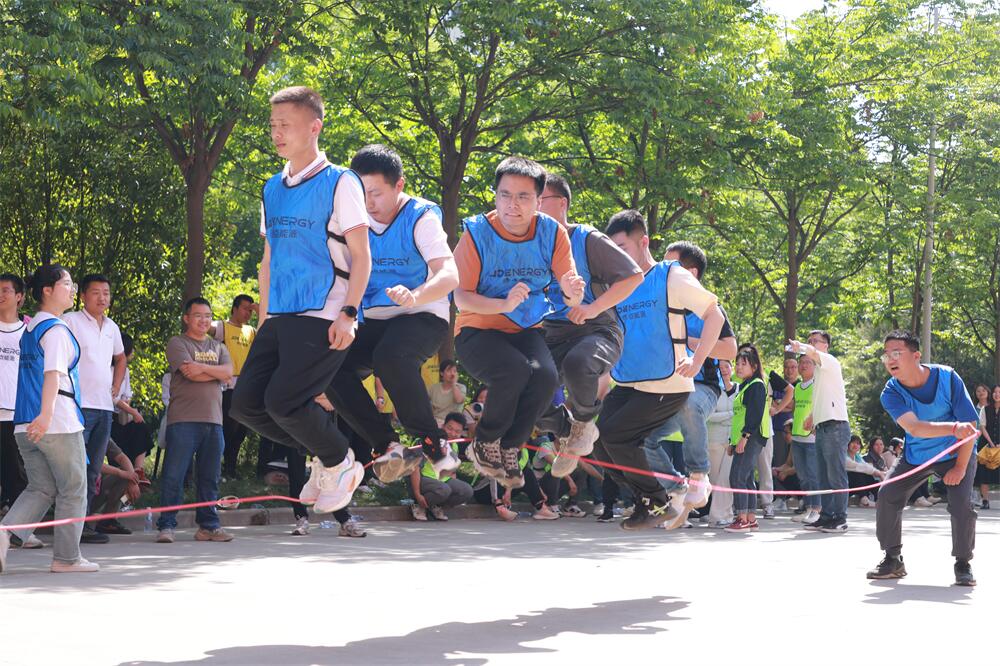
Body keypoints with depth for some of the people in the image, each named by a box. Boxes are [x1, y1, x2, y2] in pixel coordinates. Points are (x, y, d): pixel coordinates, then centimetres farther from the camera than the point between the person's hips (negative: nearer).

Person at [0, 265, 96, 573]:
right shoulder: (56, 330, -11)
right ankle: (67, 557, 8)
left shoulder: (29, 329, 16)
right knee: (73, 490, 4)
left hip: (27, 424, 8)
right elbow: (53, 373, -23)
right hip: (60, 423, -8)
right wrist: (46, 414, -33)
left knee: (41, 489, 11)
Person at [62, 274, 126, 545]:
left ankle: (84, 524, 12)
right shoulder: (70, 321, -4)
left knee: (93, 470, 8)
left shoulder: (112, 327, 17)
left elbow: (120, 358, 33)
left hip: (105, 407, 7)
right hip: (79, 405, -7)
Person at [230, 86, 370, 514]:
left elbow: (361, 256, -7)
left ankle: (341, 464, 7)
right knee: (246, 404, -2)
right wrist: (263, 317, 18)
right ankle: (322, 454, 17)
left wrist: (348, 314, -16)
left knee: (283, 402, -18)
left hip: (323, 318, -7)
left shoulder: (339, 183, -4)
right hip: (280, 317, 7)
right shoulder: (273, 190, 16)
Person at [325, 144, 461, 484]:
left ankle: (433, 442, -21)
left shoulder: (420, 217, -10)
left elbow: (449, 275, -22)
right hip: (374, 321, 6)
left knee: (391, 357, -37)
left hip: (423, 316, -6)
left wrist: (416, 296, -43)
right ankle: (386, 446, -12)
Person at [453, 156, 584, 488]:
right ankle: (484, 445, -5)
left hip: (526, 332, 3)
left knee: (546, 375, -29)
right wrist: (504, 304, -30)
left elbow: (572, 296, -4)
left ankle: (509, 449, -4)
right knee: (515, 370, -33)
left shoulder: (552, 233, -2)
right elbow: (461, 297, -12)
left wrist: (572, 292, -30)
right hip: (478, 331, -3)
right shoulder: (477, 233, -11)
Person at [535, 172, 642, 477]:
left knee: (576, 363, -40)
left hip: (596, 330, -5)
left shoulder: (587, 240, -4)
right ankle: (565, 430, 14)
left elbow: (634, 276, -8)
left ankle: (584, 421, -7)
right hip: (552, 335, 5)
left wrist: (594, 308, -18)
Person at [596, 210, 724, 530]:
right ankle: (648, 501, 10)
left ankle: (658, 502, -3)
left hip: (667, 387, -7)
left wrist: (697, 360, -18)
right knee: (600, 444, -6)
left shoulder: (671, 277, -6)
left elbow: (715, 315, -9)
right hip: (626, 385, 7)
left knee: (613, 435, -19)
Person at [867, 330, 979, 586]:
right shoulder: (891, 393, -20)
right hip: (915, 456, 2)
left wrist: (960, 468, -19)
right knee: (887, 497, -10)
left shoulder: (947, 378, -22)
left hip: (957, 453, -2)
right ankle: (893, 560, 9)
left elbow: (970, 424, -17)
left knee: (961, 504, -22)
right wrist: (953, 428, -54)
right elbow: (915, 428, -37)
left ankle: (963, 564, -1)